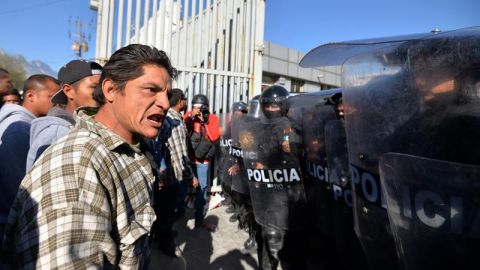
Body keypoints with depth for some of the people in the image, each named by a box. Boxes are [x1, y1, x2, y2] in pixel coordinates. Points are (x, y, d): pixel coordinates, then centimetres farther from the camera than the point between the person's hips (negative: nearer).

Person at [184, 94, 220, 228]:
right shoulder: (188, 116, 0)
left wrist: (204, 121, -14)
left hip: (202, 160, 0)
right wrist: (191, 117, -21)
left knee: (202, 186, 2)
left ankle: (199, 216, 19)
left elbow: (214, 137, -13)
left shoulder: (212, 119, 1)